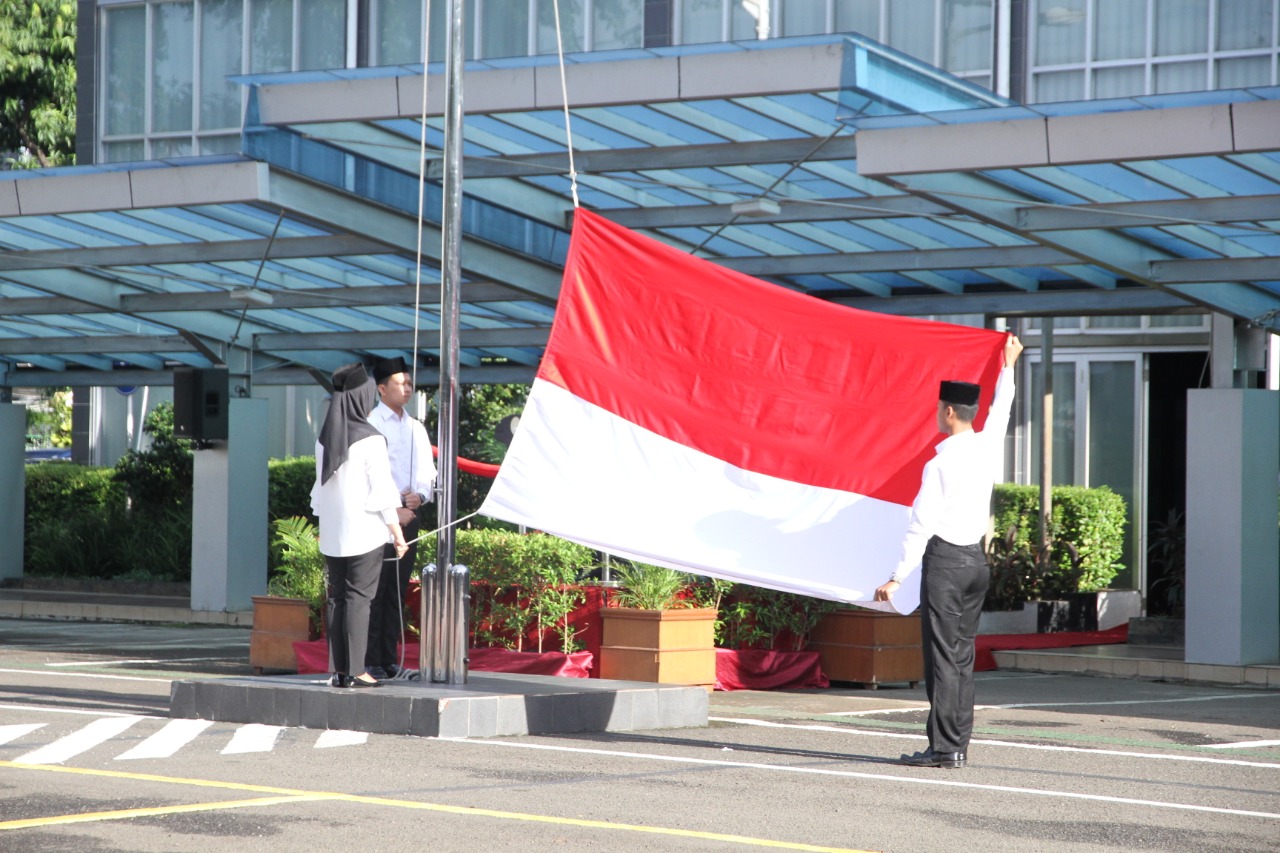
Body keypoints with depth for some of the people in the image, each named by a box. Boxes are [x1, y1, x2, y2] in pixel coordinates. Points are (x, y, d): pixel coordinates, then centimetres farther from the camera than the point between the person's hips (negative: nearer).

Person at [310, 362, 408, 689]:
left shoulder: (325, 438, 8)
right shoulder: (370, 439, -11)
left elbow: (320, 487, 12)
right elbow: (381, 490, -10)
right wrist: (396, 530, -5)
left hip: (332, 533, 6)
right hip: (365, 530, -6)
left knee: (336, 598, 7)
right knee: (359, 598, -6)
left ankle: (338, 669, 7)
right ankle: (354, 671, -8)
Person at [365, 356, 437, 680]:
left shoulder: (416, 429, 16)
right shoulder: (370, 424, -5)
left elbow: (428, 471, 18)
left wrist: (420, 495, -3)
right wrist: (393, 510, -13)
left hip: (409, 516, 6)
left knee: (397, 592, 8)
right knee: (374, 592, -7)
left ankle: (389, 659, 11)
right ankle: (370, 662, -6)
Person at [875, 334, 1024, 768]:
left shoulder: (940, 460, -13)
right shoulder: (988, 447, 6)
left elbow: (921, 524, -16)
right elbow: (1000, 409, 28)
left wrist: (897, 578, -13)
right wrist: (1008, 366, 46)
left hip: (944, 559, -7)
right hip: (977, 559, 7)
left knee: (942, 657, -7)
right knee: (963, 656, 9)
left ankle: (944, 748, -9)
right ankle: (959, 744, 9)